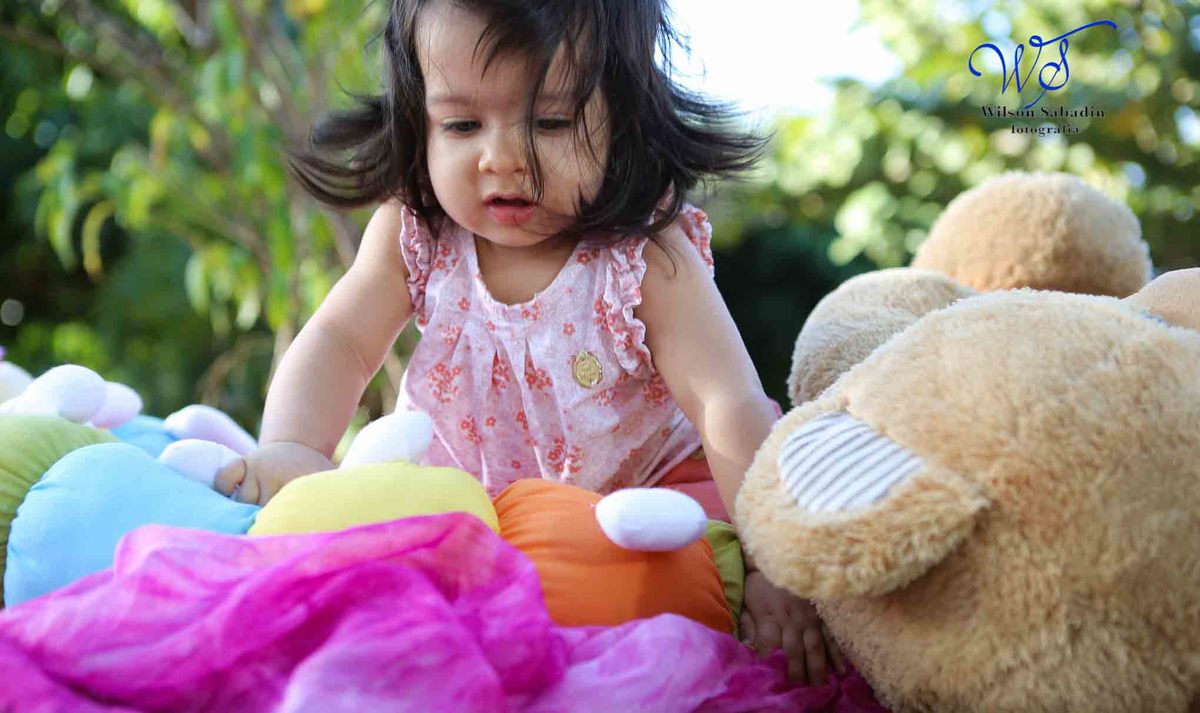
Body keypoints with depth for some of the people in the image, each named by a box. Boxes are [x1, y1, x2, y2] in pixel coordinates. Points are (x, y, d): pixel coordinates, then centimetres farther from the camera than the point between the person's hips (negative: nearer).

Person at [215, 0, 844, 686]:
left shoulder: (649, 259, -23)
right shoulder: (415, 235, -12)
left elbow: (732, 409, -29)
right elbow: (339, 342, -12)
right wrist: (292, 447, -33)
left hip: (638, 490, -3)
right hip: (458, 494, 4)